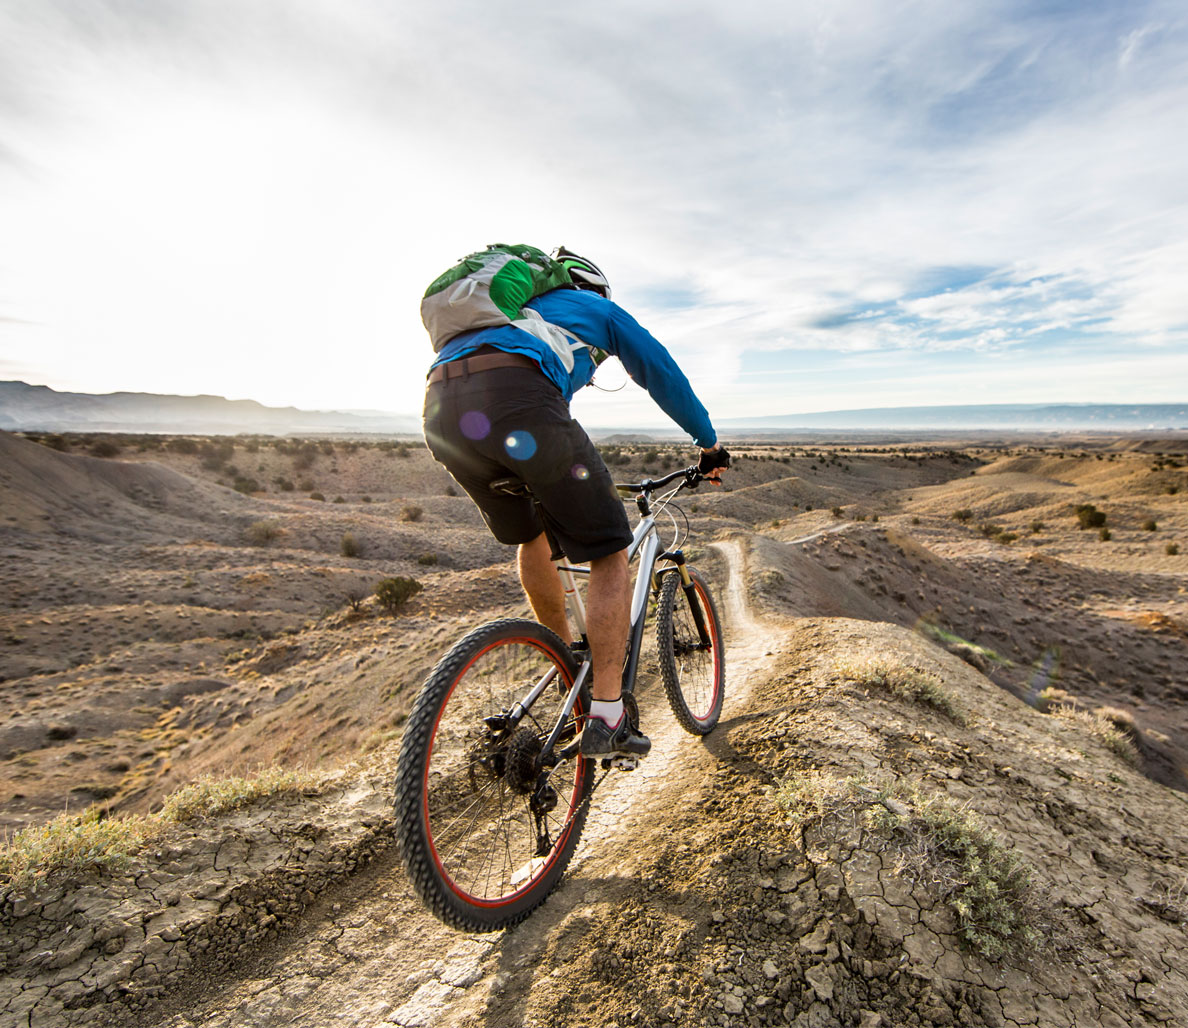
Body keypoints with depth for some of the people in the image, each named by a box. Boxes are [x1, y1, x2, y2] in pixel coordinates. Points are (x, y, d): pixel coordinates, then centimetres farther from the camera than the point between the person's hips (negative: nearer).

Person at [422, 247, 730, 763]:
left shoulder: (513, 311, 45)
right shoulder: (598, 308, 30)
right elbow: (662, 373, 28)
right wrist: (710, 442, 39)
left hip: (441, 410, 7)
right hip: (515, 400, -7)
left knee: (530, 537, 28)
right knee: (609, 553, 5)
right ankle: (606, 720, 4)